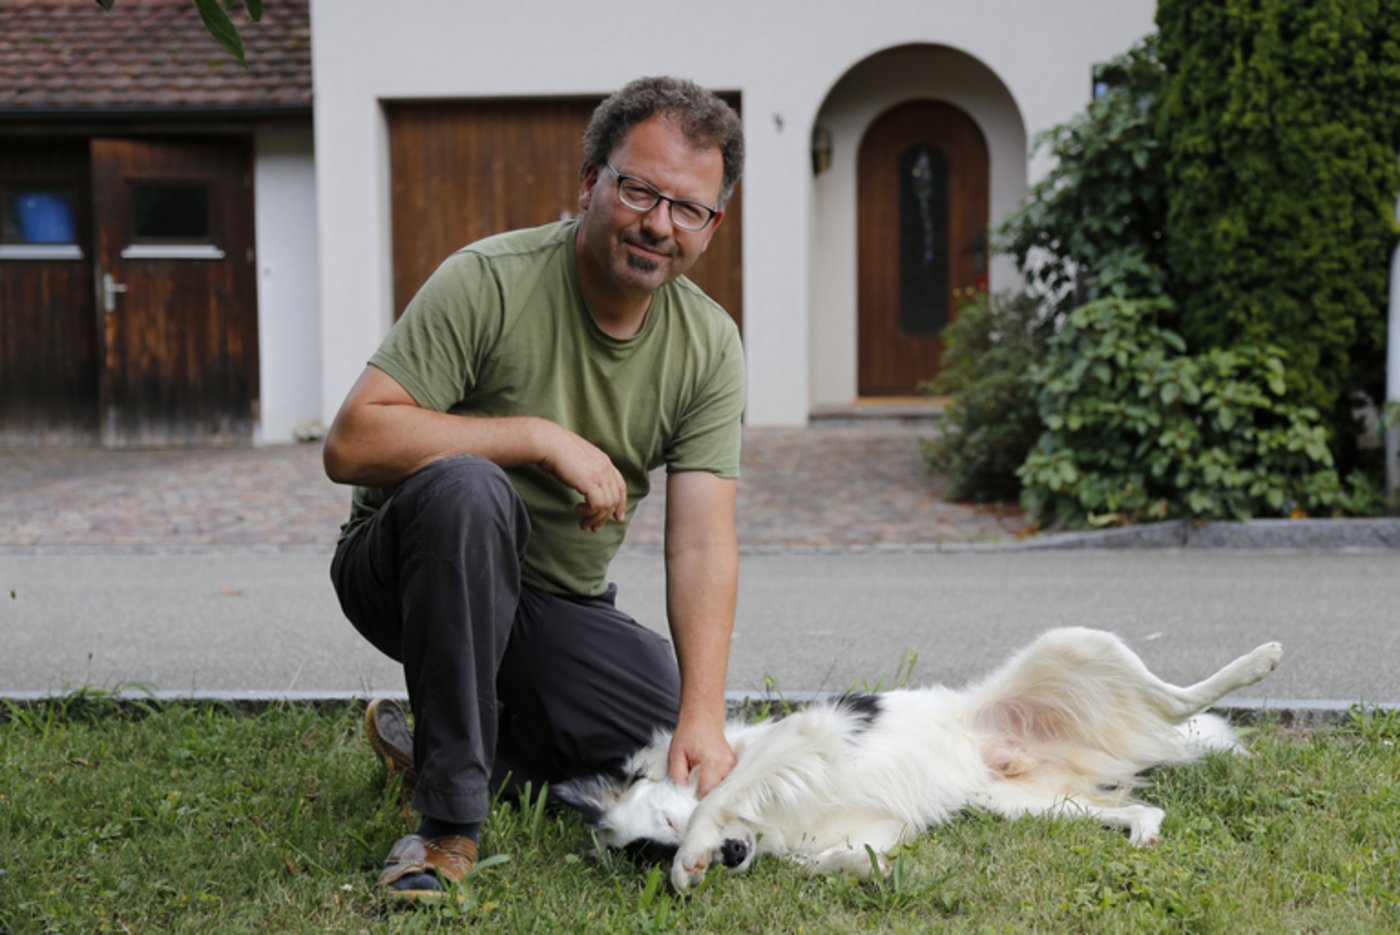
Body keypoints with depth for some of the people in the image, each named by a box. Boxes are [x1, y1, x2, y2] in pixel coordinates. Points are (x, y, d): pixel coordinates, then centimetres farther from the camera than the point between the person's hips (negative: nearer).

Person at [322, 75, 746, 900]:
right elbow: (352, 444, -27)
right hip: (409, 573, -4)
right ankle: (450, 813, -27)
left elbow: (703, 543, -13)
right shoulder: (487, 283, -19)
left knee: (697, 761, -11)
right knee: (466, 486, -37)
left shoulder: (710, 347, -6)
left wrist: (704, 719, -25)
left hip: (563, 608, 5)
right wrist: (543, 438, -30)